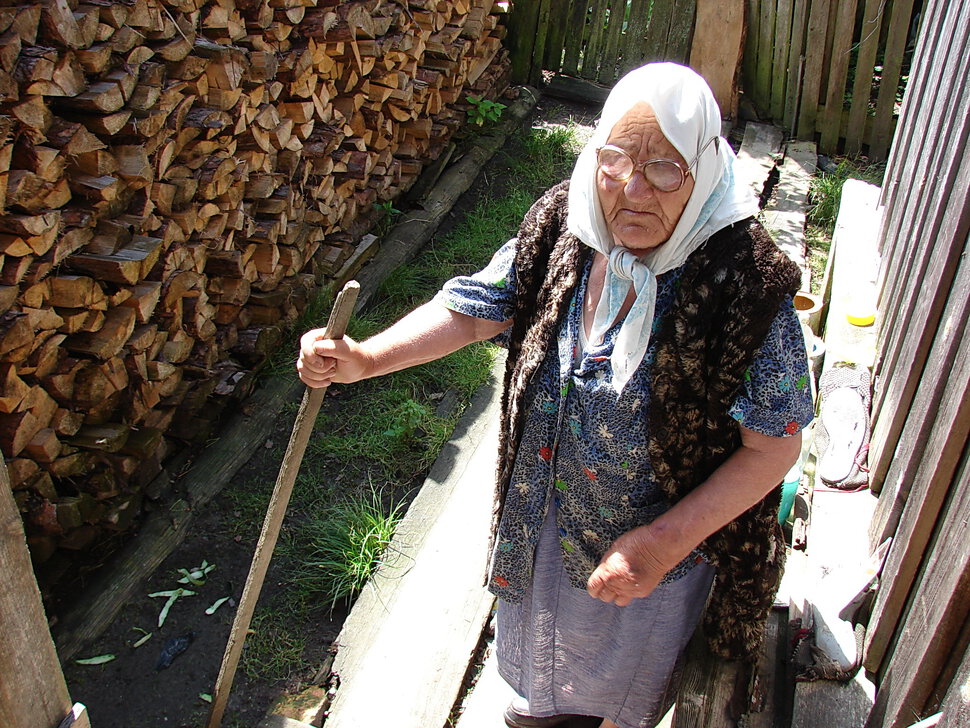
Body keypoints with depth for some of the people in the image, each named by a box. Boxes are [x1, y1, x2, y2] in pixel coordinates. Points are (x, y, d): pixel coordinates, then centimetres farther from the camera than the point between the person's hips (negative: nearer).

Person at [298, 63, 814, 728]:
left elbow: (774, 445, -24)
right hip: (547, 515, 5)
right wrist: (367, 358, -23)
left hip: (660, 536, -4)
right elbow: (471, 307, -9)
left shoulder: (746, 285, -30)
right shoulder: (563, 229, -16)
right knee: (552, 626, 35)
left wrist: (666, 542, -29)